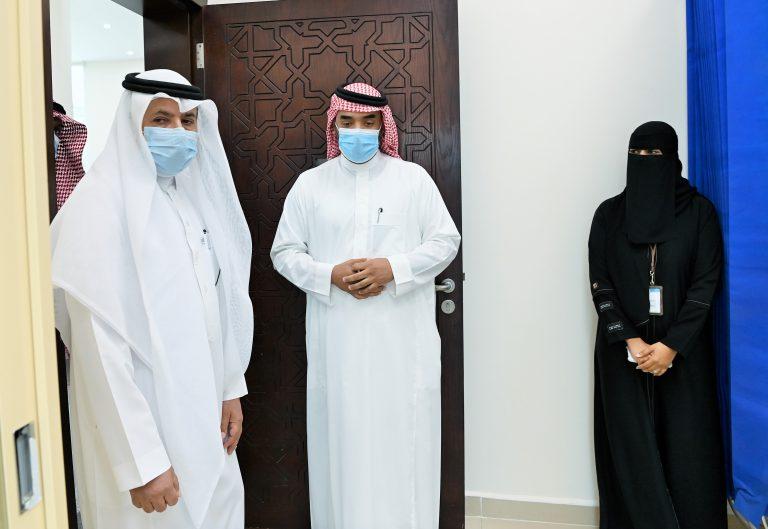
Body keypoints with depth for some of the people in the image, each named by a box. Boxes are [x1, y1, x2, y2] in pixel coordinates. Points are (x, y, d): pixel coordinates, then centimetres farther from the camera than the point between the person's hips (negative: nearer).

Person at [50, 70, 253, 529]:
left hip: (203, 412, 7)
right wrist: (141, 463, -20)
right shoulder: (102, 207, -17)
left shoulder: (194, 195, 4)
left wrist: (232, 388, 8)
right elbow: (102, 346, -21)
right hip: (142, 418, -6)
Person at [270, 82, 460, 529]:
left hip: (401, 337, 0)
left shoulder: (413, 177, 6)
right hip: (337, 338, 1)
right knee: (343, 436, 7)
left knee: (401, 436, 4)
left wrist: (392, 269, -12)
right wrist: (331, 275, -11)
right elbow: (285, 252, 7)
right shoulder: (310, 183, 8)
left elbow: (446, 241, 3)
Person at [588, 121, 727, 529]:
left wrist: (671, 345, -14)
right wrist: (630, 340, -12)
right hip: (622, 349, 1)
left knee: (686, 451, 1)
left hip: (683, 349, 0)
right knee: (632, 453, 3)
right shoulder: (609, 213, 4)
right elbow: (600, 283, 0)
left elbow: (706, 283, -4)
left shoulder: (699, 211, 2)